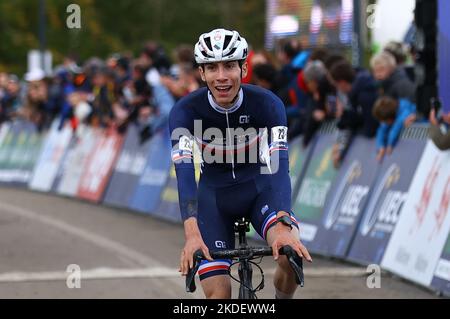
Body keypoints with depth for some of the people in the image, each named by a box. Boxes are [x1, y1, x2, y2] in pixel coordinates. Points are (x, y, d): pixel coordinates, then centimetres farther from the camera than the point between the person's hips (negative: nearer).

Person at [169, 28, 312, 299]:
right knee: (219, 294, -12)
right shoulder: (186, 111, -22)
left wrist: (283, 226, -48)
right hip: (214, 194, 1)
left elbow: (278, 165, -32)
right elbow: (185, 172, -33)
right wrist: (192, 233, -48)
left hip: (259, 188, 0)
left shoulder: (267, 104, -23)